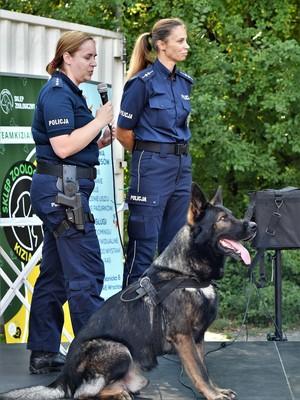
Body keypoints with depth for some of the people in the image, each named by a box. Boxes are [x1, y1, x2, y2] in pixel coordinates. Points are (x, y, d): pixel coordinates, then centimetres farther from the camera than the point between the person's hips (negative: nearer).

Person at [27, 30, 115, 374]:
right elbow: (63, 147, -21)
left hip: (62, 191, 11)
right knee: (86, 272, -9)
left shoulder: (68, 92, 19)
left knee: (54, 274, 11)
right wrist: (100, 120, -13)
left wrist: (102, 140, 7)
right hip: (62, 190, -11)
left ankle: (43, 354, 16)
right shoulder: (57, 93, -12)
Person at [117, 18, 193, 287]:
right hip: (152, 167, -7)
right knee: (144, 243, -4)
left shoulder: (184, 82, 10)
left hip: (182, 166, 7)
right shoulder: (143, 82, -11)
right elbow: (124, 133, -4)